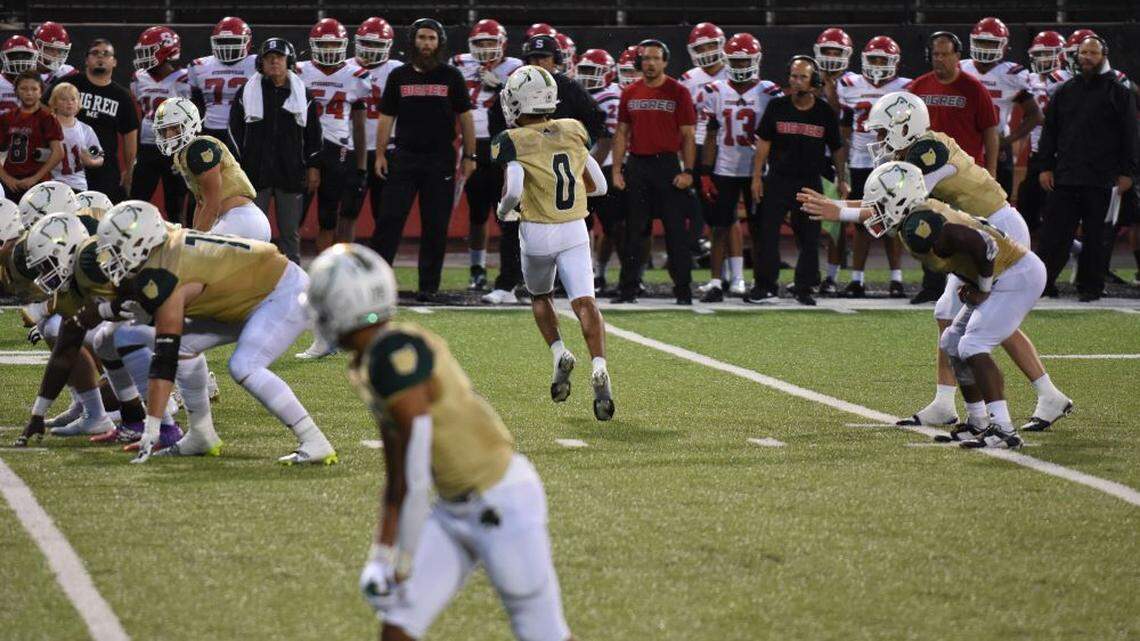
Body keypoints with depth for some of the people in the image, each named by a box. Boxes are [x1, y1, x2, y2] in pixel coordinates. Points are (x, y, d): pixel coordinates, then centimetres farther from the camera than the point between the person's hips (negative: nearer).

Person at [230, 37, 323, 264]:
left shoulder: (302, 94, 8)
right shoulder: (246, 93, 4)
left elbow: (313, 134, 11)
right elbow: (235, 131, 6)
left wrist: (313, 167, 5)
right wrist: (237, 167, 1)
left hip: (290, 172, 1)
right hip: (255, 172, -1)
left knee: (290, 231, 6)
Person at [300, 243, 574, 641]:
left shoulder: (395, 352, -24)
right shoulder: (365, 367, 6)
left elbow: (416, 475, -23)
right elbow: (396, 478, 15)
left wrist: (402, 565, -16)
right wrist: (380, 557, 15)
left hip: (502, 503, -9)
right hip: (454, 509, 9)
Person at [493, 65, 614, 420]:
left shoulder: (513, 142, -9)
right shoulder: (573, 131, 7)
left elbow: (514, 190, -21)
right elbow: (599, 185, 12)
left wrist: (502, 210, 1)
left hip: (537, 233, -2)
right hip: (575, 231, 2)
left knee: (540, 296, 23)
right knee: (585, 303, -7)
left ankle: (560, 353, 4)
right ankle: (599, 368, -28)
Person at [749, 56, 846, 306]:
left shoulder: (825, 112, -1)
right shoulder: (777, 107, -1)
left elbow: (837, 149, 8)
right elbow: (763, 142, 3)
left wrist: (841, 180, 5)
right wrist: (757, 177, -1)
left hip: (810, 182, 0)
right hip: (778, 179, 0)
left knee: (809, 238, 3)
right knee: (767, 233, 0)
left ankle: (803, 288, 12)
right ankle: (765, 285, 9)